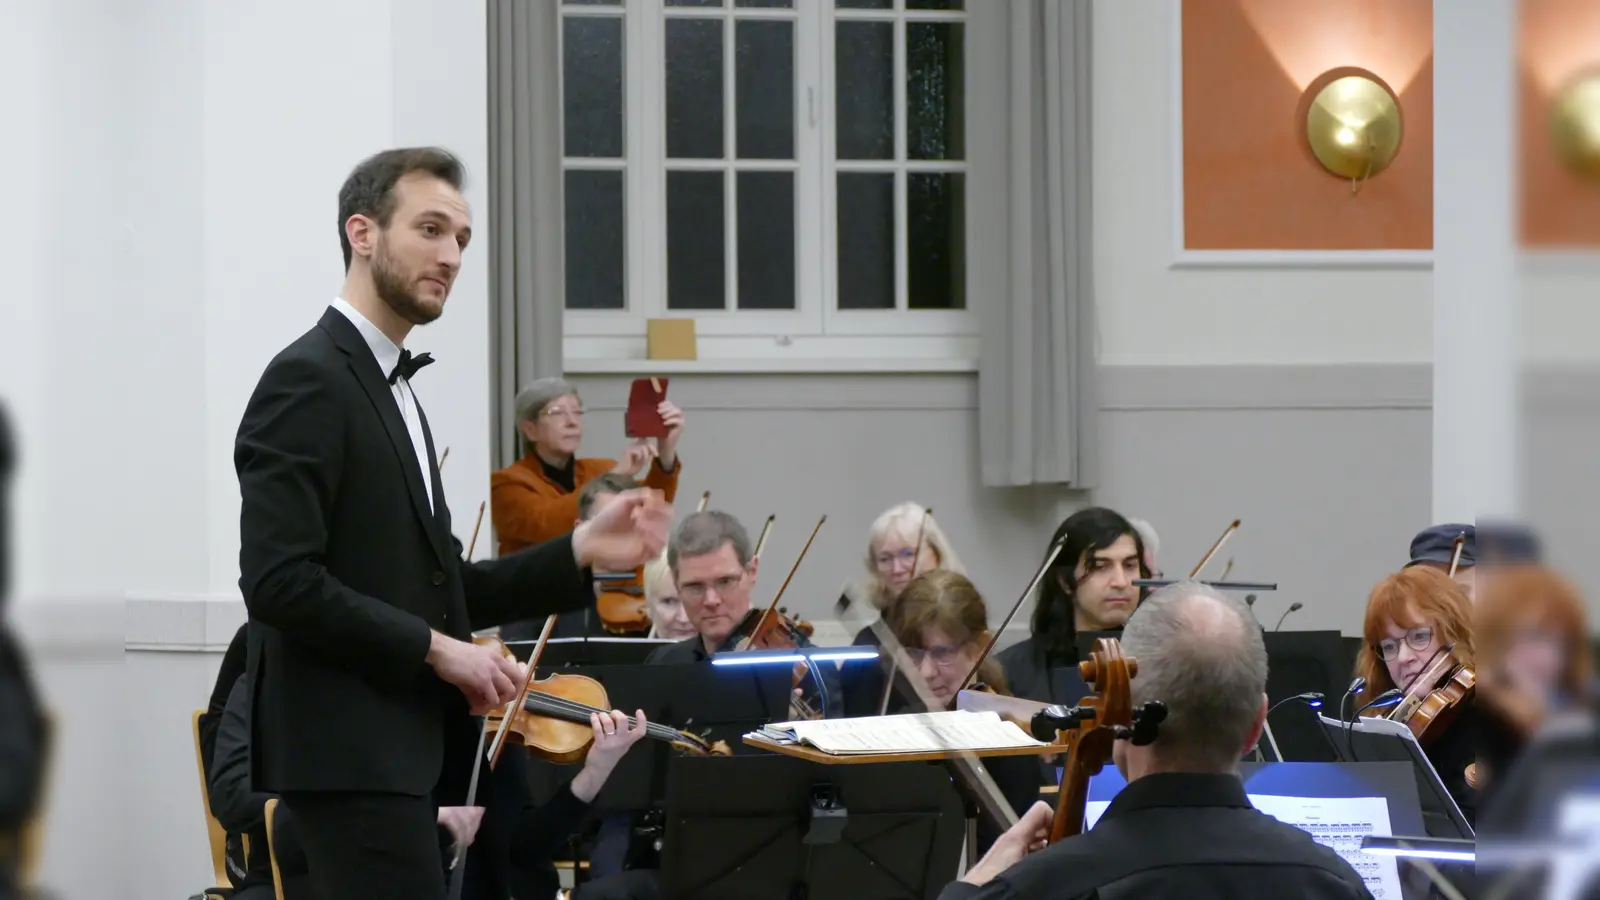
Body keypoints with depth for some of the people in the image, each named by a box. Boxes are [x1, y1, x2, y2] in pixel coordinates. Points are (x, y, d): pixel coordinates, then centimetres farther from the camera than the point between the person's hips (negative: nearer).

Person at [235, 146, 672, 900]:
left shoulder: (388, 387, 19)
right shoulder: (308, 380, -11)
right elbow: (280, 582, -21)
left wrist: (579, 554, 7)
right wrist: (437, 651, -18)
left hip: (402, 746, 10)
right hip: (351, 750, -10)